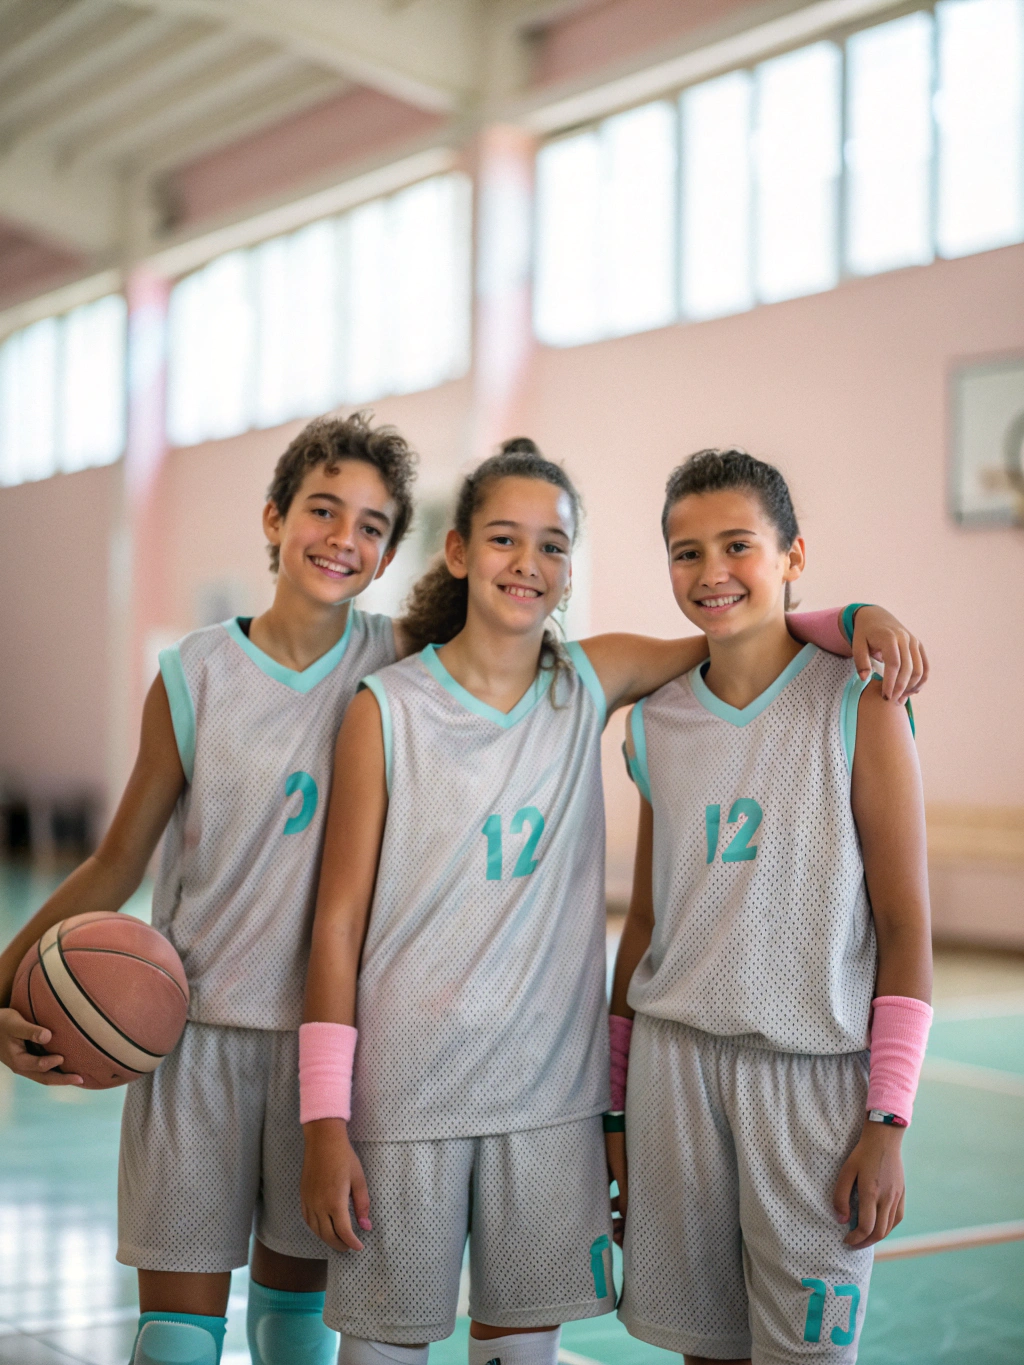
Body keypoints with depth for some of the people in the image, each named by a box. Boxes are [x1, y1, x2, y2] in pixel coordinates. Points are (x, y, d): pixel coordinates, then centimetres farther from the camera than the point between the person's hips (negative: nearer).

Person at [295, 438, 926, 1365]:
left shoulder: (594, 682, 2)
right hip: (406, 1090, -2)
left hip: (549, 1089, 3)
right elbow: (339, 920, -5)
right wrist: (325, 1120, -8)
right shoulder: (388, 711, -6)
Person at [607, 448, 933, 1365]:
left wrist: (888, 1123, -11)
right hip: (674, 1057, 4)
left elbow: (905, 930, -6)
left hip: (814, 1067, -4)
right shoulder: (656, 724, 8)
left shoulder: (860, 706, -5)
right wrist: (613, 1102, 14)